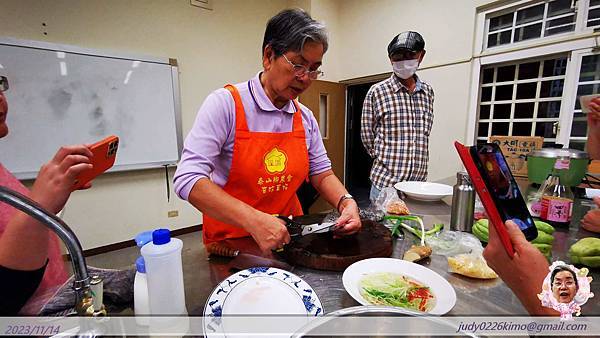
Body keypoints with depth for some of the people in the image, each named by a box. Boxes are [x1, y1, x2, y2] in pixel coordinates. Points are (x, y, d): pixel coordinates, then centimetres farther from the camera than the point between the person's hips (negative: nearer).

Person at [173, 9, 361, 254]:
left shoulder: (305, 118, 1)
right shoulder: (226, 103, -14)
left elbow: (321, 172, 7)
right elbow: (188, 179, -21)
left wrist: (345, 202, -12)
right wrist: (253, 220, -32)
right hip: (230, 242, -2)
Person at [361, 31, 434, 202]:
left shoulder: (428, 91, 9)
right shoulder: (377, 92, -6)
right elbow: (367, 136, -1)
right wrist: (385, 159, 5)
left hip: (419, 182, 5)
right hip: (385, 183, -4)